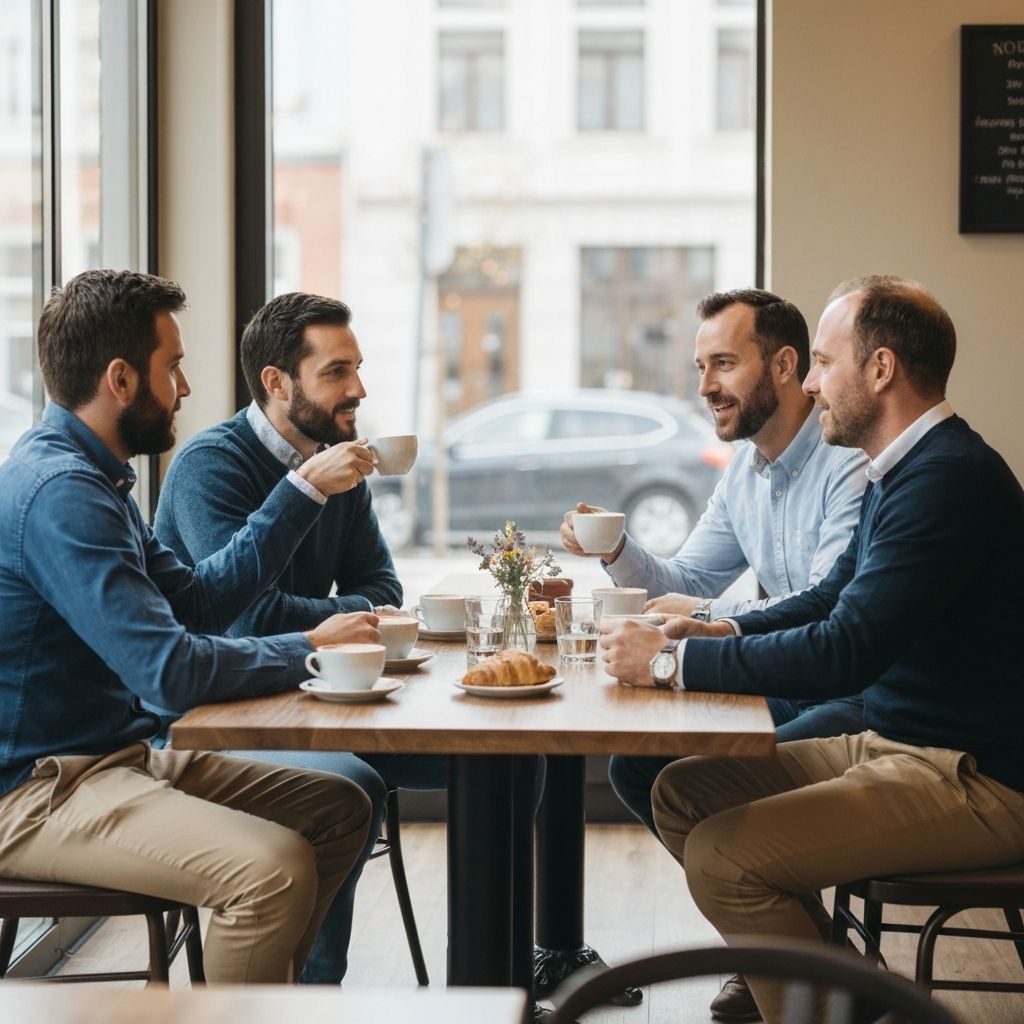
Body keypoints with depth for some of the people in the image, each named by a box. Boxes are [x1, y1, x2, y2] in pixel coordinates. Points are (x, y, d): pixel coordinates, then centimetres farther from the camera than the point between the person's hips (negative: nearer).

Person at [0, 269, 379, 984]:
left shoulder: (93, 477, 13)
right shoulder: (58, 492, -21)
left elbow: (198, 602, 14)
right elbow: (172, 671, -26)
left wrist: (303, 493, 13)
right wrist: (309, 649, -12)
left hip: (119, 755, 11)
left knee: (339, 809, 9)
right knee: (277, 865, -28)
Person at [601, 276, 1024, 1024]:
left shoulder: (950, 480, -21)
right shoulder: (903, 471, 11)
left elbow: (845, 652, -27)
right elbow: (836, 597, 23)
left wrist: (674, 662, -19)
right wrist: (722, 632, 6)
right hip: (895, 744, 10)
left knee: (723, 855, -22)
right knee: (682, 793, 8)